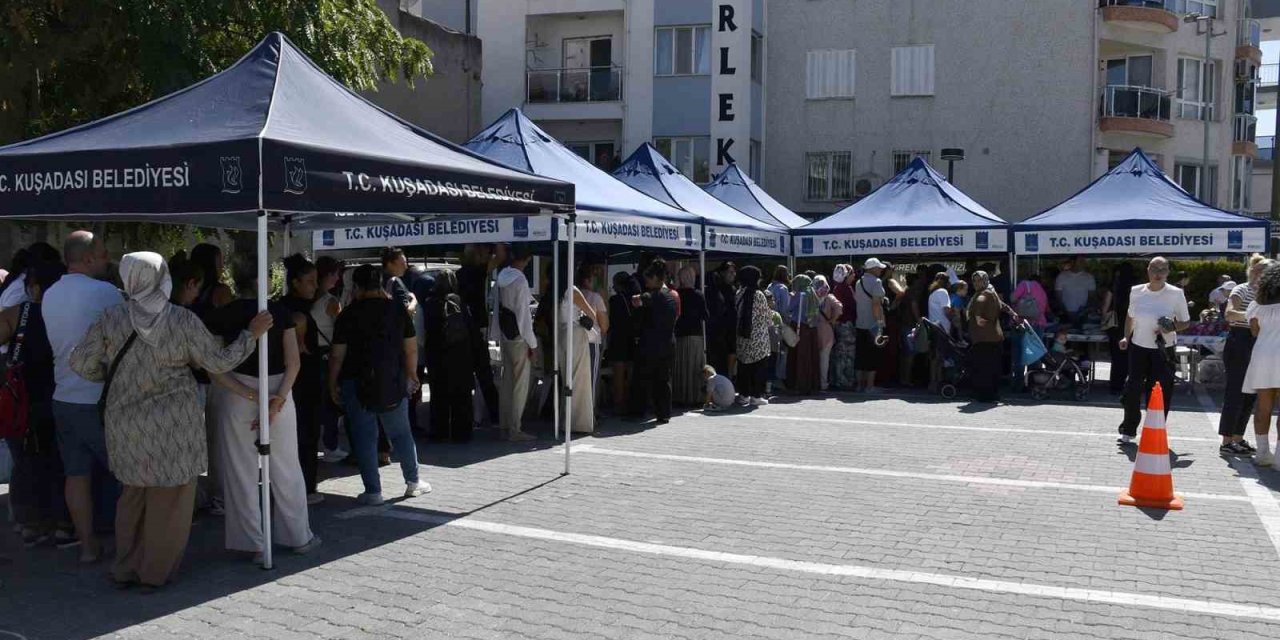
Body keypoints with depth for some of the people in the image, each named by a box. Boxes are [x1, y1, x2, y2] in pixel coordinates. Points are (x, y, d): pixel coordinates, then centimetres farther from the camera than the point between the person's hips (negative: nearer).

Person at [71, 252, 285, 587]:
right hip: (173, 423, -3)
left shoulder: (111, 318, -5)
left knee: (133, 494, 18)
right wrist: (251, 334, 6)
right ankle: (156, 572, 17)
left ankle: (126, 568, 25)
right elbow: (218, 362, -4)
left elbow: (82, 363, 0)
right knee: (169, 499, 9)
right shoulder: (183, 321, -11)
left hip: (126, 420, 3)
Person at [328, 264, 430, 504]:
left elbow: (337, 355, -6)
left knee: (364, 437, 4)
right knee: (401, 432, 16)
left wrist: (333, 384, 5)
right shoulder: (398, 310, 0)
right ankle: (413, 481, 22)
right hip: (394, 383, 3)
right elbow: (411, 348, 3)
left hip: (358, 383, -3)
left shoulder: (348, 315, -7)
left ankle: (373, 491, 5)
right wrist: (412, 375, 15)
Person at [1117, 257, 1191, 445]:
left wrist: (1172, 328, -19)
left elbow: (1185, 322, 0)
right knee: (1132, 389, 1)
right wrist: (1126, 337, 7)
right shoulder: (1136, 292, 1)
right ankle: (1128, 430, 14)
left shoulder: (1176, 294, -7)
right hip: (1138, 347, 2)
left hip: (1163, 349, -2)